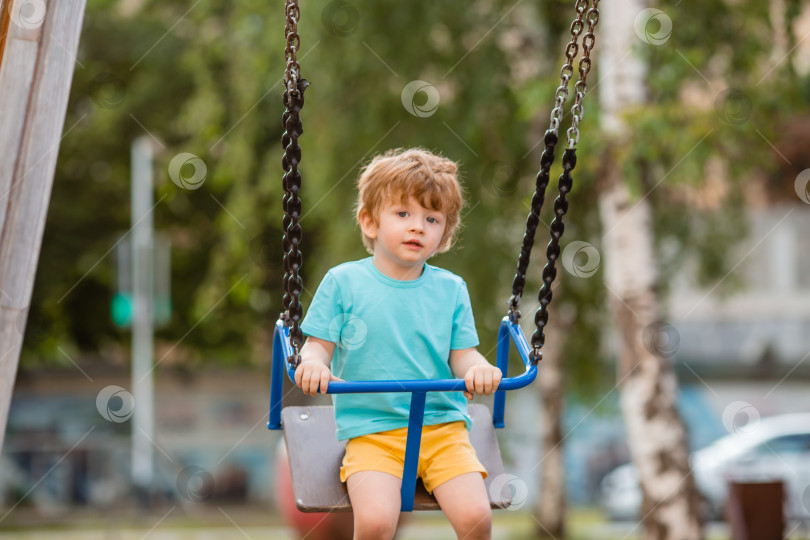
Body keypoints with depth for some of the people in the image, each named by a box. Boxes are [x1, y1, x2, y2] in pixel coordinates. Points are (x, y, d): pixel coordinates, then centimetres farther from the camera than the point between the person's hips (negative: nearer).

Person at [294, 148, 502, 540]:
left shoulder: (450, 289, 10)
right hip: (370, 430, -2)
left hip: (442, 426, 2)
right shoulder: (343, 282, 4)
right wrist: (312, 363, -20)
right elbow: (319, 345, 4)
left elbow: (463, 354, 8)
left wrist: (477, 369, -16)